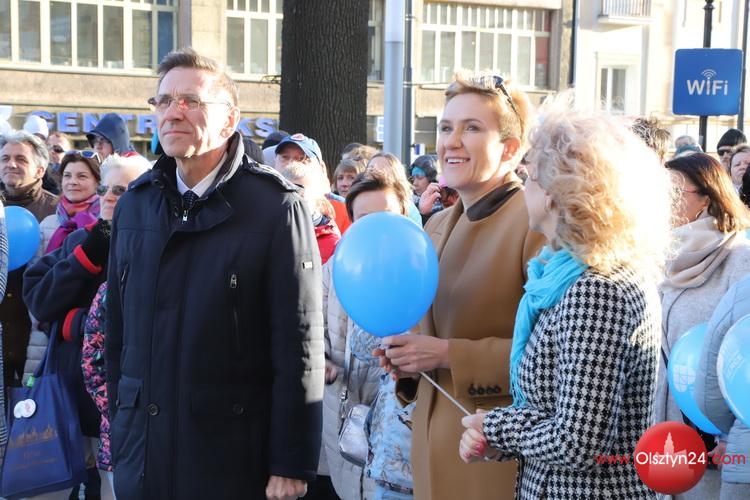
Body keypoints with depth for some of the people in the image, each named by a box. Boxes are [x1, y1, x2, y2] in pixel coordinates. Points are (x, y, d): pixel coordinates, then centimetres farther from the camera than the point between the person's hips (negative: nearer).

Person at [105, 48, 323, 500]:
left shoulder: (276, 206, -10)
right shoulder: (134, 204, 6)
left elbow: (299, 347, -12)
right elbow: (118, 329, 12)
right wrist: (119, 428, 12)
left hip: (234, 457, -4)